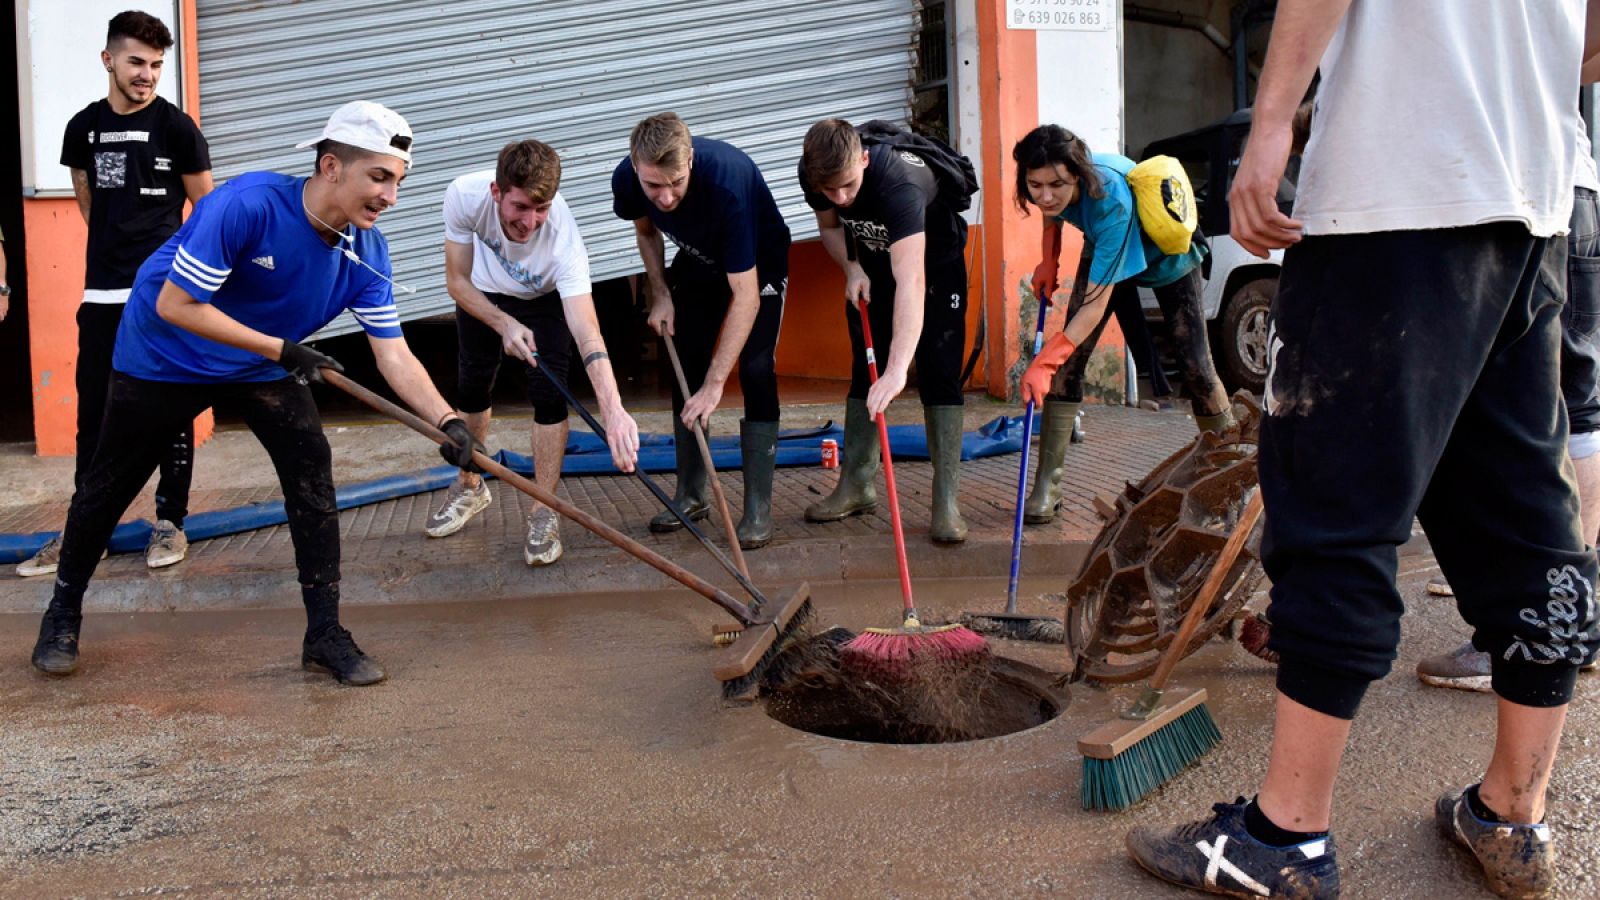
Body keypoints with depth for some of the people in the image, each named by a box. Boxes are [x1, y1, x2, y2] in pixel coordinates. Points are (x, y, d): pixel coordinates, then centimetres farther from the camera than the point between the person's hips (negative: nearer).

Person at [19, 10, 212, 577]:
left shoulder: (176, 127, -4)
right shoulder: (84, 127, 8)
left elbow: (206, 207, 3)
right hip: (103, 294, 4)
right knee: (93, 413, 8)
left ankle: (170, 521, 13)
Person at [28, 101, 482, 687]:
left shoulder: (367, 252, -18)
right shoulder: (247, 205, -34)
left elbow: (392, 354, -18)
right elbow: (174, 306, -31)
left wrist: (447, 420, -33)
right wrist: (281, 349, -32)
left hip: (265, 367, 4)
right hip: (162, 356, -4)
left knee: (313, 473, -12)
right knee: (110, 484, 10)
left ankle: (325, 635, -1)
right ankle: (63, 614, 34)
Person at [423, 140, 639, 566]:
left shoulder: (564, 240, -44)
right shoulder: (465, 195, -37)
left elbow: (588, 334, -54)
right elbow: (458, 281, -22)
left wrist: (613, 410, -67)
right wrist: (504, 324, -38)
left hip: (544, 299, -2)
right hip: (481, 295, 2)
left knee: (548, 394, -14)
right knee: (472, 388, 10)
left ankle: (544, 512, 2)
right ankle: (470, 488, 35)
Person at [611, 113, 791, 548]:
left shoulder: (727, 182, -43)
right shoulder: (627, 179, -26)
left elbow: (746, 296, -41)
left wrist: (715, 384, -42)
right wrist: (661, 294, -9)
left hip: (759, 264, -5)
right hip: (697, 262, 5)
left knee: (756, 371, -17)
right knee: (685, 370, 1)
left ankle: (758, 508, -12)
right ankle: (691, 494, 14)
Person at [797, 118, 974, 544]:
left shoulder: (898, 182, -43)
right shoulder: (813, 174, -24)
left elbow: (911, 281, -54)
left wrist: (898, 368, -62)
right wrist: (852, 269, -20)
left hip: (933, 257, -5)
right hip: (870, 262, 5)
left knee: (939, 373, -13)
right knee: (864, 367, 5)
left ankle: (946, 501, -11)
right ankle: (857, 484, 13)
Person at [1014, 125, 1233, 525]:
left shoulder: (1111, 198, -45)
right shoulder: (1051, 191, -29)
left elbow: (1097, 304, -45)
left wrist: (1044, 362, -49)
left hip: (1169, 261, -4)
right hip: (1105, 254, 5)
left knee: (1195, 367, -4)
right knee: (1068, 362, -11)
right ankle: (1046, 485, -10)